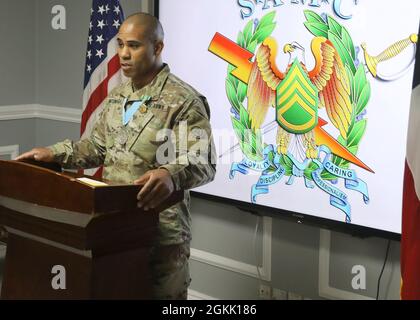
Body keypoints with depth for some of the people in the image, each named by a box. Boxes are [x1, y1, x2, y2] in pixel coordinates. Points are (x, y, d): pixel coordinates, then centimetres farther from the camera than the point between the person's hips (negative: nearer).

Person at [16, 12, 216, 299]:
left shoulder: (184, 101, -15)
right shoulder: (117, 96, 11)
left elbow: (203, 164, -21)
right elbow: (98, 146, 20)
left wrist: (170, 175, -42)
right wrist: (53, 153, 6)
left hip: (161, 233, -7)